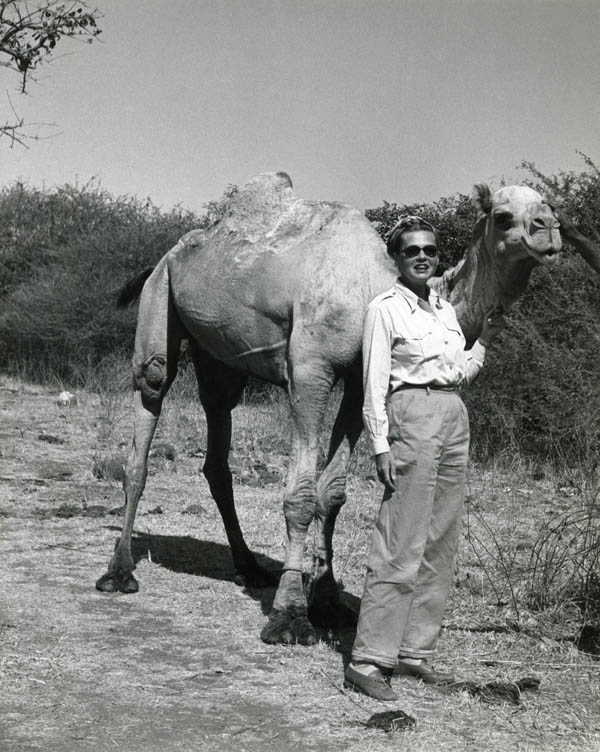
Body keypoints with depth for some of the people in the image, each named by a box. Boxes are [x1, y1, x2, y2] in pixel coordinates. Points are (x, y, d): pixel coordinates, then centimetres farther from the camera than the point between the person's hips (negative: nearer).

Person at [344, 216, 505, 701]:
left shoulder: (446, 310, 17)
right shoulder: (385, 310, -3)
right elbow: (375, 385, -7)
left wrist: (486, 339, 13)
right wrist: (381, 447, -14)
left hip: (455, 420, 8)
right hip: (412, 418, -8)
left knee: (440, 546, 7)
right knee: (401, 547, -11)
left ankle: (416, 650, 15)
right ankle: (368, 661, -9)